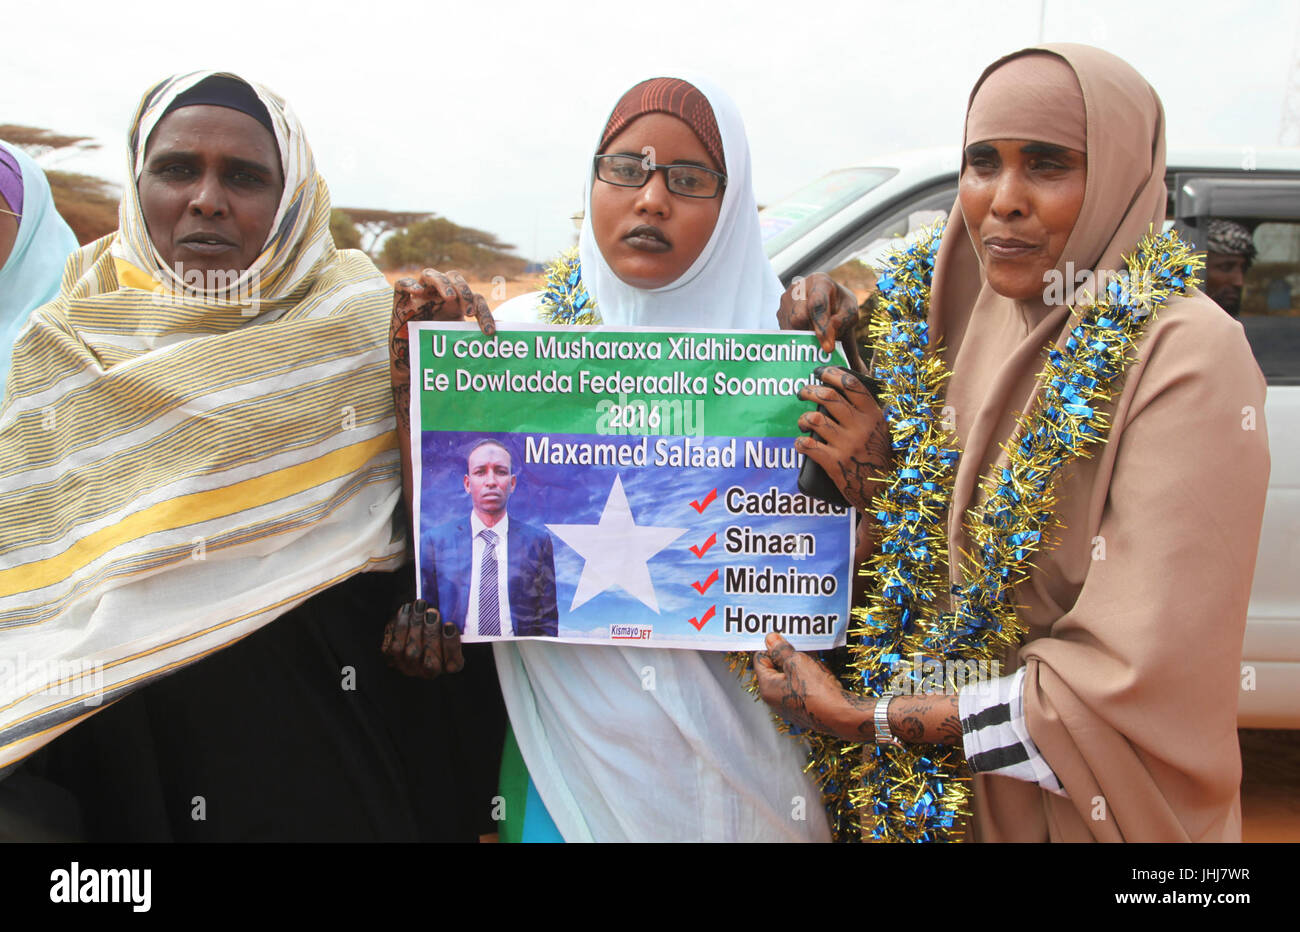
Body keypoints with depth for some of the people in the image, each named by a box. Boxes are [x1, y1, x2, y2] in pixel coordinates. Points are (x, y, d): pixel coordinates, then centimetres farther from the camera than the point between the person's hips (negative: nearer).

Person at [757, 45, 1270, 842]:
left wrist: (867, 718, -21)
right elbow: (952, 567, 3)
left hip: (1096, 807, -5)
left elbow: (1140, 683, -25)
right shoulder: (986, 323, -3)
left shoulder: (1187, 358, -22)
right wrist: (879, 477, -16)